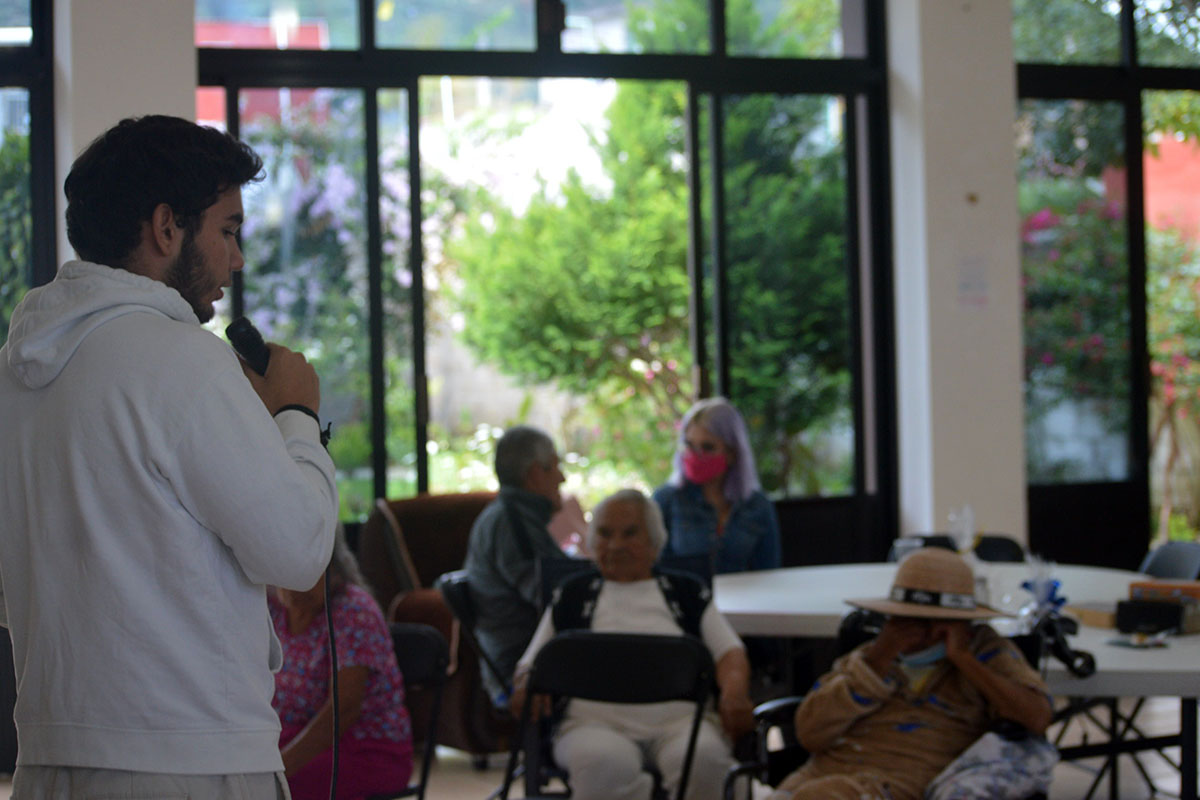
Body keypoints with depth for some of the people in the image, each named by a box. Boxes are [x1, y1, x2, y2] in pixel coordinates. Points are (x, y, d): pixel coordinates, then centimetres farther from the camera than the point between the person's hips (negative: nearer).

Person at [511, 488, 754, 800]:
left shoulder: (686, 590, 25)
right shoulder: (573, 594, 26)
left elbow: (730, 652, 15)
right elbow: (532, 662, 23)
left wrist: (734, 692, -8)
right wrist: (525, 687, -2)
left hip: (679, 718, 0)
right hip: (596, 720, 0)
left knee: (704, 758, -37)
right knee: (603, 764, -39)